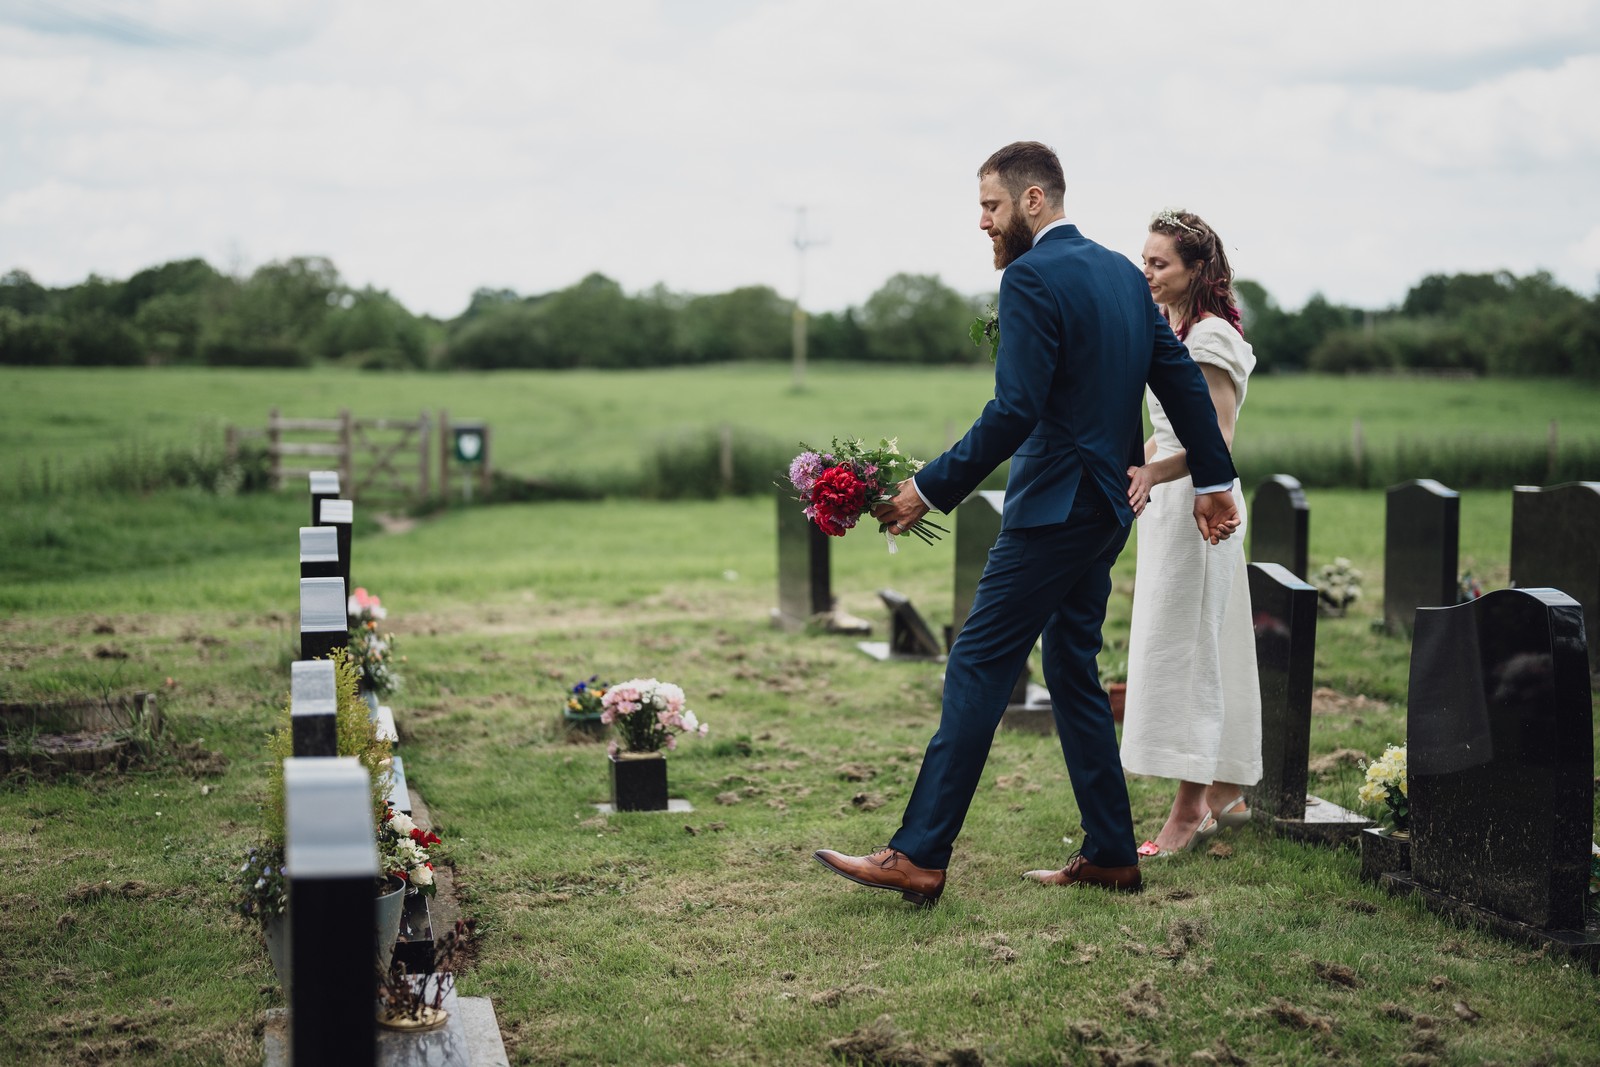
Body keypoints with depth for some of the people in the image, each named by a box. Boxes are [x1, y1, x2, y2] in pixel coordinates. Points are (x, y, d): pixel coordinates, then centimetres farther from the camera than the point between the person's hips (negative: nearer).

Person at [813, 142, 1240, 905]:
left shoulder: (1031, 277, -14)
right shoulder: (1122, 272, 13)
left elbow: (1015, 411, -22)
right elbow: (1182, 378, 15)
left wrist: (930, 489, -18)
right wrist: (1212, 479, 21)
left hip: (1054, 510, -9)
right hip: (1105, 508, 9)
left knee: (978, 668, -7)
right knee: (1073, 672, 15)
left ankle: (919, 856, -7)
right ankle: (1110, 855, 19)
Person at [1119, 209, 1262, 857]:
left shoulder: (1211, 337, -14)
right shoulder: (1169, 331, 14)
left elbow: (1217, 440, -22)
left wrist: (1151, 474, -34)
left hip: (1200, 504, -10)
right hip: (1168, 505, 10)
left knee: (1182, 651, -8)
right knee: (1212, 651, 13)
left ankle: (1190, 811, -3)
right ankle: (1224, 794, 22)